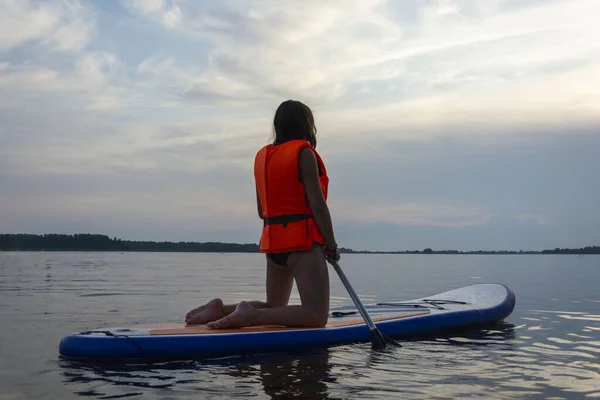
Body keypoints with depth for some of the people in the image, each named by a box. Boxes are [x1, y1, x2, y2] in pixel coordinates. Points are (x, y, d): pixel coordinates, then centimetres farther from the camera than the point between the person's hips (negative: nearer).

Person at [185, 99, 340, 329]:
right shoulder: (304, 152, -8)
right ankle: (251, 315, -25)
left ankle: (221, 308, 3)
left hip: (273, 242, 8)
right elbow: (318, 205, -13)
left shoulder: (262, 156, 14)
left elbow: (261, 211, 15)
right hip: (303, 243, -8)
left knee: (274, 308, 21)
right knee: (317, 315, -11)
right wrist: (331, 245, -6)